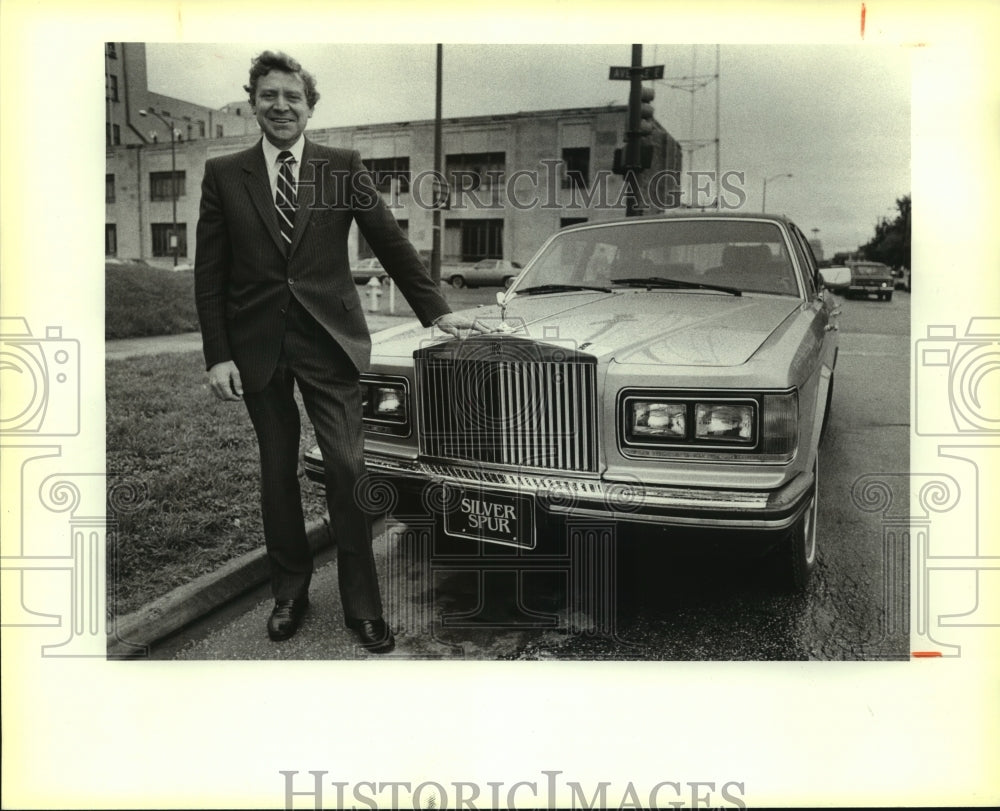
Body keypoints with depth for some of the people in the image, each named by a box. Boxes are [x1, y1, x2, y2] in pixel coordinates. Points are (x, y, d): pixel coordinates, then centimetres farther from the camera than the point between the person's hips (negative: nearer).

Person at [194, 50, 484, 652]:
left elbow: (391, 242, 5)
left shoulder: (344, 167, 4)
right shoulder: (223, 175, 5)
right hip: (257, 345, 2)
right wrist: (217, 355, -3)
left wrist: (436, 310, 2)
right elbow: (210, 274, 3)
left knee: (348, 468, -5)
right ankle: (290, 592, 25)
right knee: (277, 473, 10)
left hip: (329, 340, -1)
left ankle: (363, 604, 8)